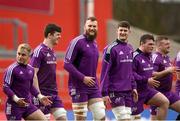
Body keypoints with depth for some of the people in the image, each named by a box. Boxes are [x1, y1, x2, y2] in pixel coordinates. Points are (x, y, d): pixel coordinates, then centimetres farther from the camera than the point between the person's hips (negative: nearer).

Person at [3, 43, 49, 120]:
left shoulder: (31, 69, 8)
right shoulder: (11, 69, -13)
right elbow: (5, 87, -15)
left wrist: (40, 97, 14)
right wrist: (16, 99, -28)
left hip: (28, 105, 7)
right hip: (14, 106, -7)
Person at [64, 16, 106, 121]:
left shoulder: (94, 43, 13)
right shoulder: (77, 42, -10)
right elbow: (67, 64, -15)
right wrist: (83, 78, -18)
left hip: (93, 87, 7)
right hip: (79, 87, -7)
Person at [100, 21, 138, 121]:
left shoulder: (130, 48, 12)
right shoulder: (111, 49, -10)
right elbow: (105, 72, -12)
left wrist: (133, 87, 16)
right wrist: (104, 93, -15)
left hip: (127, 91, 7)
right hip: (115, 91, -7)